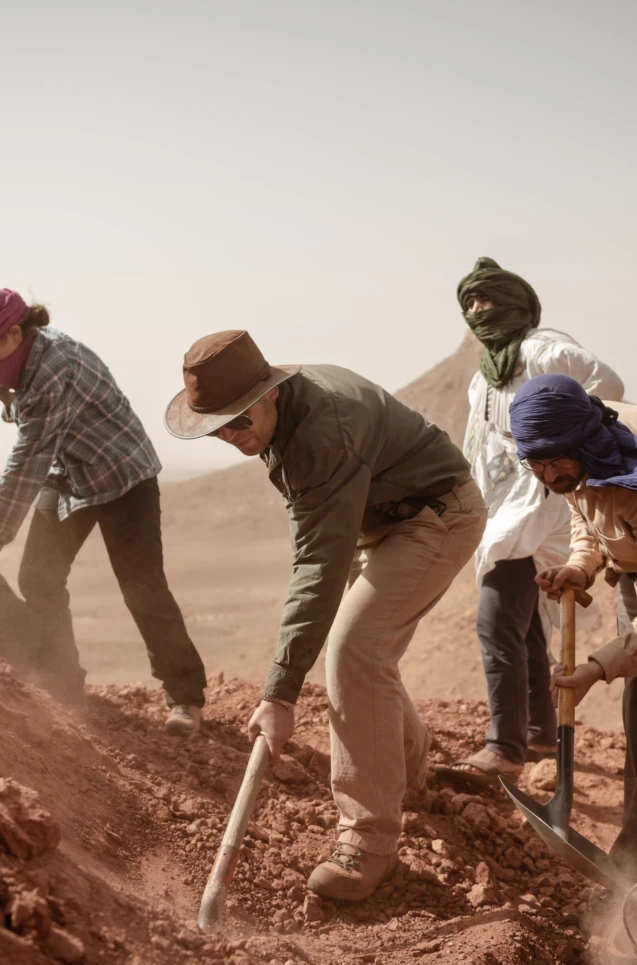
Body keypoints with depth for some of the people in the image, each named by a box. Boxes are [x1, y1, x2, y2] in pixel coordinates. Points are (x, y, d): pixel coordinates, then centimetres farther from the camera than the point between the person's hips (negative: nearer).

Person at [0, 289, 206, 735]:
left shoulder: (52, 375, -32)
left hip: (122, 476, -9)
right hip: (66, 477, 9)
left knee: (142, 587, -8)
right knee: (37, 579, 3)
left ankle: (186, 697, 4)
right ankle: (63, 688, 16)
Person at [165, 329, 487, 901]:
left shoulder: (323, 436, -34)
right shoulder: (284, 408, -3)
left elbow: (322, 569, -37)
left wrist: (281, 694, -39)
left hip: (437, 519, -10)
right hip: (382, 522, 10)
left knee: (354, 650, -21)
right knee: (367, 654, 13)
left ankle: (369, 842, -17)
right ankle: (409, 768, 40)